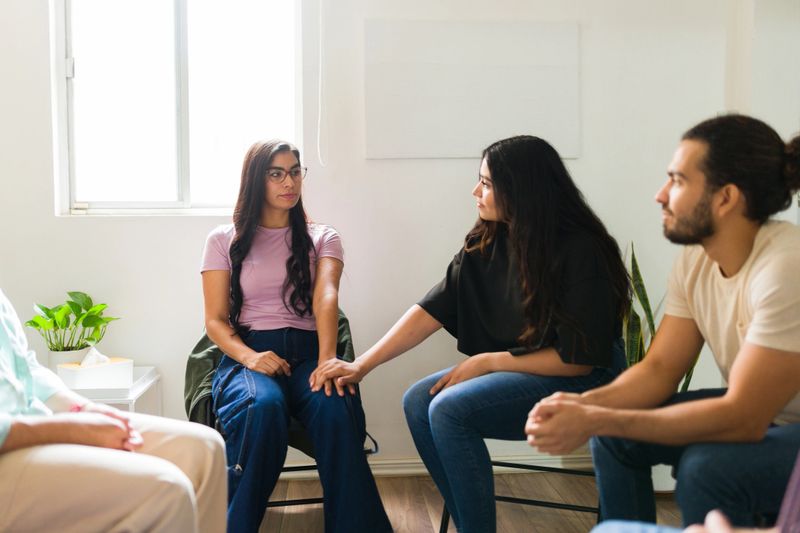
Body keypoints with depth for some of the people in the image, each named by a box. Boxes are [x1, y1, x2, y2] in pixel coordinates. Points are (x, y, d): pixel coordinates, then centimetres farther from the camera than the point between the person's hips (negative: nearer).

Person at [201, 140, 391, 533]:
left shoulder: (322, 238, 14)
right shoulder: (224, 240, 12)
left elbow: (326, 298, -7)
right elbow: (215, 320, 7)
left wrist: (327, 359, -26)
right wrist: (249, 357, -15)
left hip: (307, 350, 1)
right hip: (247, 353, -1)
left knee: (335, 407, -34)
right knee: (263, 406, -37)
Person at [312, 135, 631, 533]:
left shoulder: (581, 250, -20)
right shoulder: (486, 243, -1)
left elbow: (579, 359, -19)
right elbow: (432, 310, -3)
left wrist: (488, 362, -16)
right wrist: (362, 365, -8)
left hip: (581, 381, -7)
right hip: (513, 370, 7)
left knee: (450, 409, -23)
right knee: (419, 402, -9)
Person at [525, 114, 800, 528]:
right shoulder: (695, 261, -4)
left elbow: (743, 418, -30)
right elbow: (659, 370, -2)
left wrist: (595, 422, -32)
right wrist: (584, 404, -23)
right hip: (758, 413, 7)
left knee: (706, 466, -31)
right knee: (614, 434, -5)